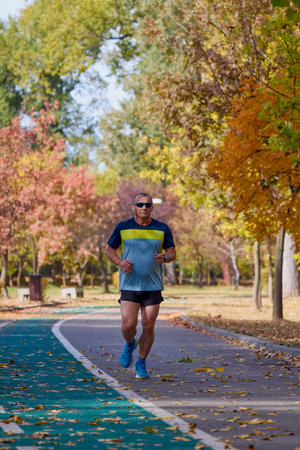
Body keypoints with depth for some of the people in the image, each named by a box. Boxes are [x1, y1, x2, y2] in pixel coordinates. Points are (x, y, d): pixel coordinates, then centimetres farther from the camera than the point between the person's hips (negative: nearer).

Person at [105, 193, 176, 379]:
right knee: (129, 325, -11)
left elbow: (172, 253, 9)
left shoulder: (162, 229, 3)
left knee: (148, 326, 0)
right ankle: (130, 344, 24)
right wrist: (120, 262, -9)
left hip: (153, 286, 1)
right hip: (129, 285, -1)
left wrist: (164, 257, -14)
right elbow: (109, 249, 11)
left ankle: (142, 363, 18)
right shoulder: (123, 227, 1)